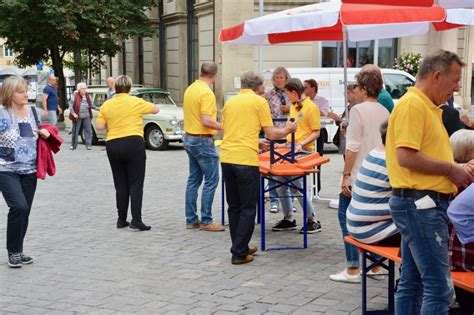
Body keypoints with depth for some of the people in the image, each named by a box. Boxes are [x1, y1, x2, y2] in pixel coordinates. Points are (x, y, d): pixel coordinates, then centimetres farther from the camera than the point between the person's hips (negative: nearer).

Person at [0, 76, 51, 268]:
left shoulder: (32, 111, 5)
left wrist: (43, 132, 2)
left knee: (24, 212, 9)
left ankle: (17, 252, 24)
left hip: (30, 171, 5)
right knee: (19, 207, -20)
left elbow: (39, 131, 22)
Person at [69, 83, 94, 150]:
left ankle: (88, 145, 7)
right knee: (75, 131, 6)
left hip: (86, 116, 4)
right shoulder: (75, 96, -8)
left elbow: (90, 104, 23)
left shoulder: (87, 95, 8)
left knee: (88, 131, 1)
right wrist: (73, 114, -14)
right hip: (78, 116, -4)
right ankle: (73, 145, 16)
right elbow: (71, 106, -8)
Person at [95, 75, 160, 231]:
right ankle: (136, 220, -9)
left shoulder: (106, 105, 6)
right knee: (136, 184, -2)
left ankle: (121, 219, 14)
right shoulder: (136, 102, -2)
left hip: (112, 145, 4)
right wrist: (142, 108, 28)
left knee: (120, 185, 11)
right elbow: (156, 109, 10)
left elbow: (99, 126, 3)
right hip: (133, 143, -4)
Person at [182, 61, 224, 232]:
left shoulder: (190, 89, 8)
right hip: (202, 141, -9)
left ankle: (191, 219, 16)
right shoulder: (206, 93, -19)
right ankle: (206, 221, -1)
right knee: (211, 180, -3)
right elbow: (206, 121, -25)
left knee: (194, 179, 13)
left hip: (189, 137, 9)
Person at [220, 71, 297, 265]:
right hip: (246, 160, -6)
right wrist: (287, 130, 19)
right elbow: (271, 134, -1)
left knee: (234, 207, 16)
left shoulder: (230, 102, 16)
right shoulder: (259, 101, 0)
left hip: (226, 158, 6)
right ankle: (239, 254, 3)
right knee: (247, 209, 4)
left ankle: (240, 248, 24)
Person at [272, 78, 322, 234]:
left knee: (297, 184, -11)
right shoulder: (293, 106, 15)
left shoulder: (311, 107, -9)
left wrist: (301, 144, -22)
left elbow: (316, 132, -11)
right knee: (281, 184, 6)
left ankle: (313, 221, 1)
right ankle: (288, 219, 18)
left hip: (303, 151, -9)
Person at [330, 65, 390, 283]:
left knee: (346, 216, 1)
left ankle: (353, 269, -2)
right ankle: (375, 265, 18)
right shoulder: (385, 112, 11)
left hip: (359, 175, -7)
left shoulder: (359, 110, -11)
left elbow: (352, 146, -16)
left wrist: (346, 174, -13)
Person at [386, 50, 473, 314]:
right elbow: (406, 157, -23)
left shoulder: (427, 107, 19)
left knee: (412, 283, 14)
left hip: (421, 204, 11)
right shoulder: (412, 105, -13)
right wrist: (450, 169, -14)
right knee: (439, 289, -11)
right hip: (420, 203, -11)